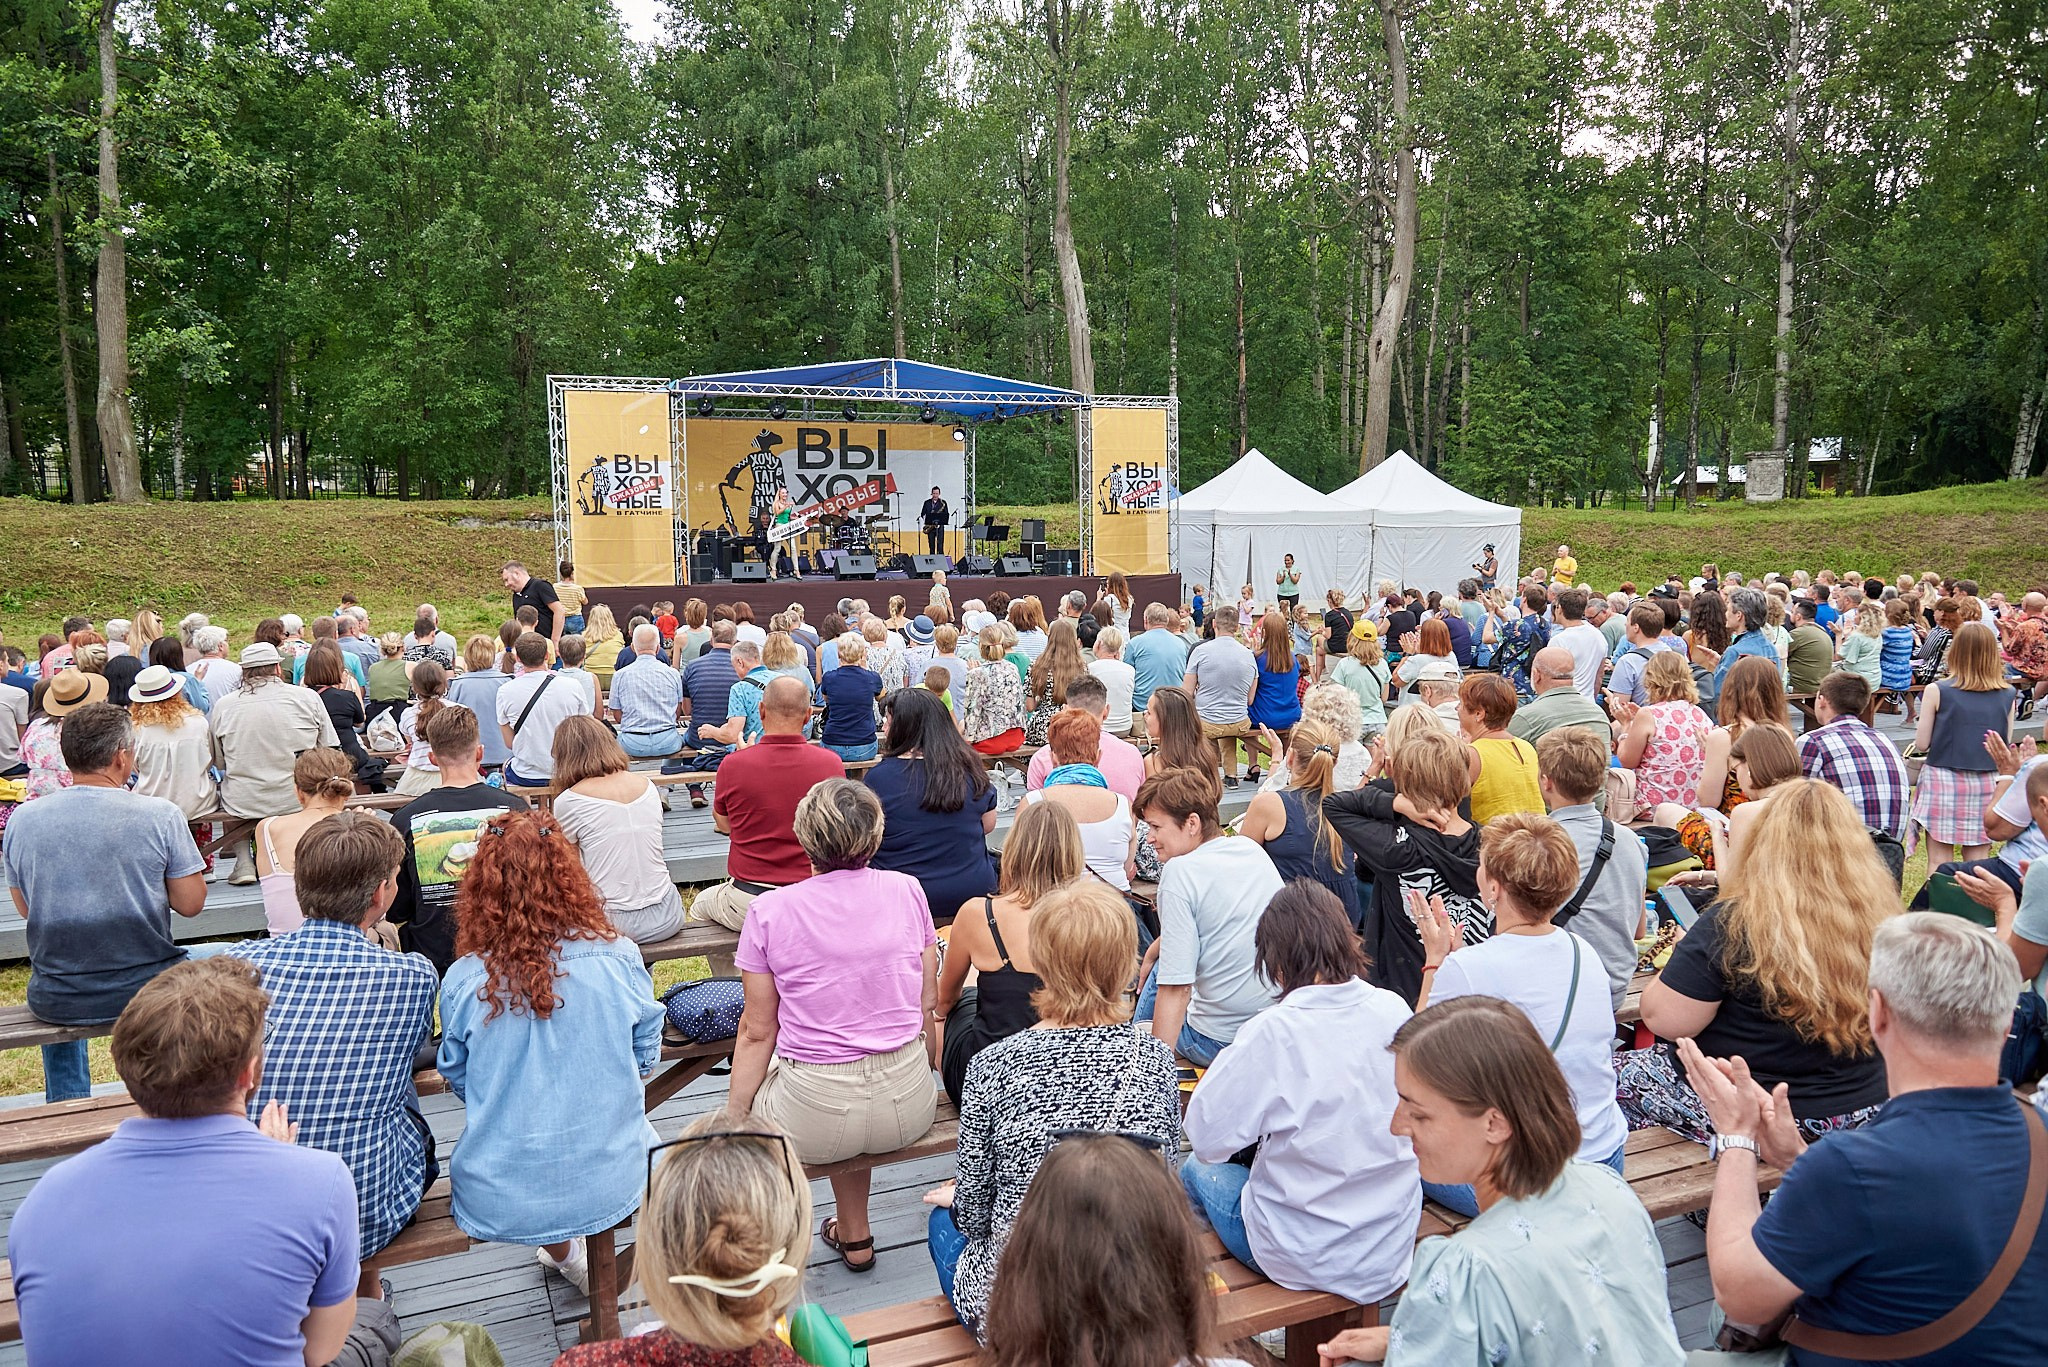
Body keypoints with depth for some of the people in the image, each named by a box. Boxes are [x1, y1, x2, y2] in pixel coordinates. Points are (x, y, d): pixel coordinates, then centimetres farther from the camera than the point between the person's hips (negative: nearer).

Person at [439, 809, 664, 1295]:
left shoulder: (463, 981, -14)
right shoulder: (619, 958, -14)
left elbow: (458, 1080, 3)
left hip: (498, 1203, 0)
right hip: (613, 1184, 0)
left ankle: (565, 1257, 40)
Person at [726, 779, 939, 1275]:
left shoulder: (769, 911, -7)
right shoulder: (906, 891, -1)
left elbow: (757, 1032, -2)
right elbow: (927, 1004, 7)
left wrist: (733, 1120, 11)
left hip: (816, 1117, -2)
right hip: (909, 1110, 2)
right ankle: (853, 1234, 43)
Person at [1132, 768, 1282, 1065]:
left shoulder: (1180, 872, -19)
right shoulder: (1252, 849, 2)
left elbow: (1175, 990, -20)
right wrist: (1153, 951, 29)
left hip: (1221, 1043, -7)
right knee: (1161, 962, 25)